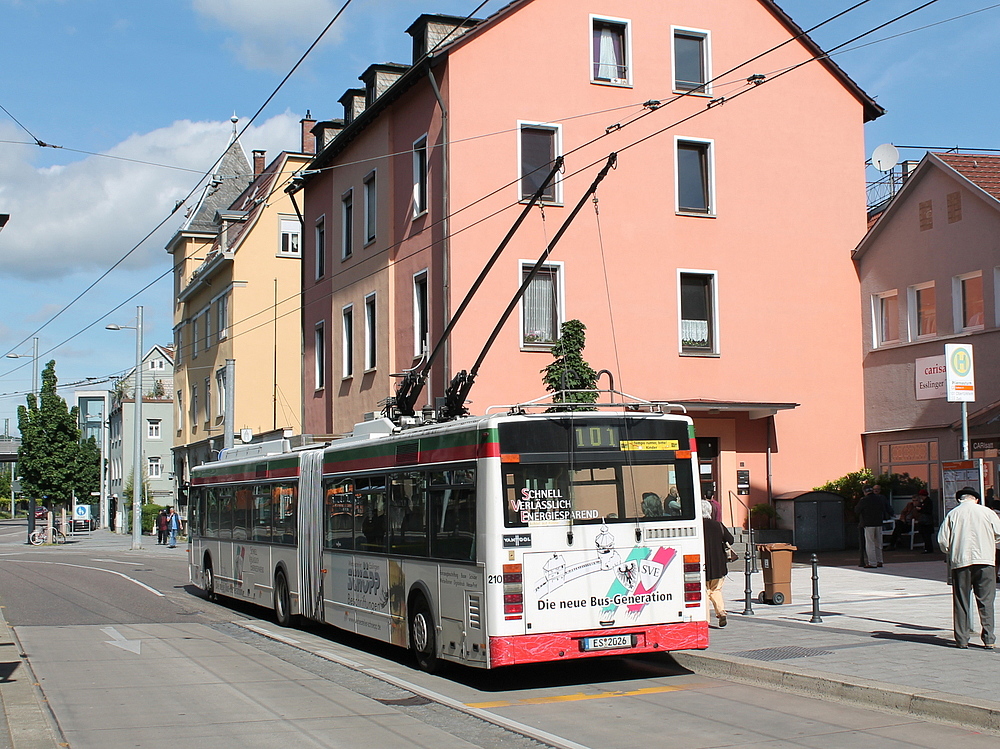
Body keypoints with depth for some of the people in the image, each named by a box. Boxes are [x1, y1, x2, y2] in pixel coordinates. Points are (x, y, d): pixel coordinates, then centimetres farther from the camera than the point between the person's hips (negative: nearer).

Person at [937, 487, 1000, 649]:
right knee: (986, 601, 5)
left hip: (960, 562, 0)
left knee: (961, 601, 7)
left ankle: (962, 639, 8)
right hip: (985, 560, 0)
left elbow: (942, 541, -1)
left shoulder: (952, 514, 2)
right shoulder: (987, 512, 2)